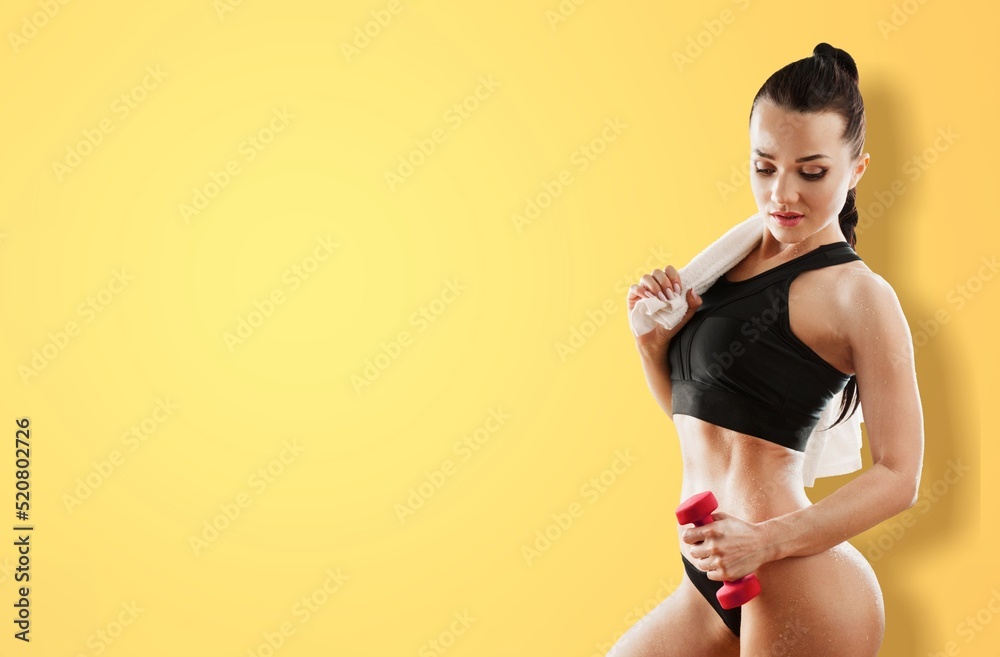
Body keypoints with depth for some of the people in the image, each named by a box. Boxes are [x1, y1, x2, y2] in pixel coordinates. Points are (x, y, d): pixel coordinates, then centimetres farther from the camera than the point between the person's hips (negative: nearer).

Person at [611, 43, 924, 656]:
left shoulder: (857, 293, -11)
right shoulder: (736, 261, 8)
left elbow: (899, 475, -13)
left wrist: (766, 541, -24)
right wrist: (653, 340, -2)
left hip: (797, 591, -7)